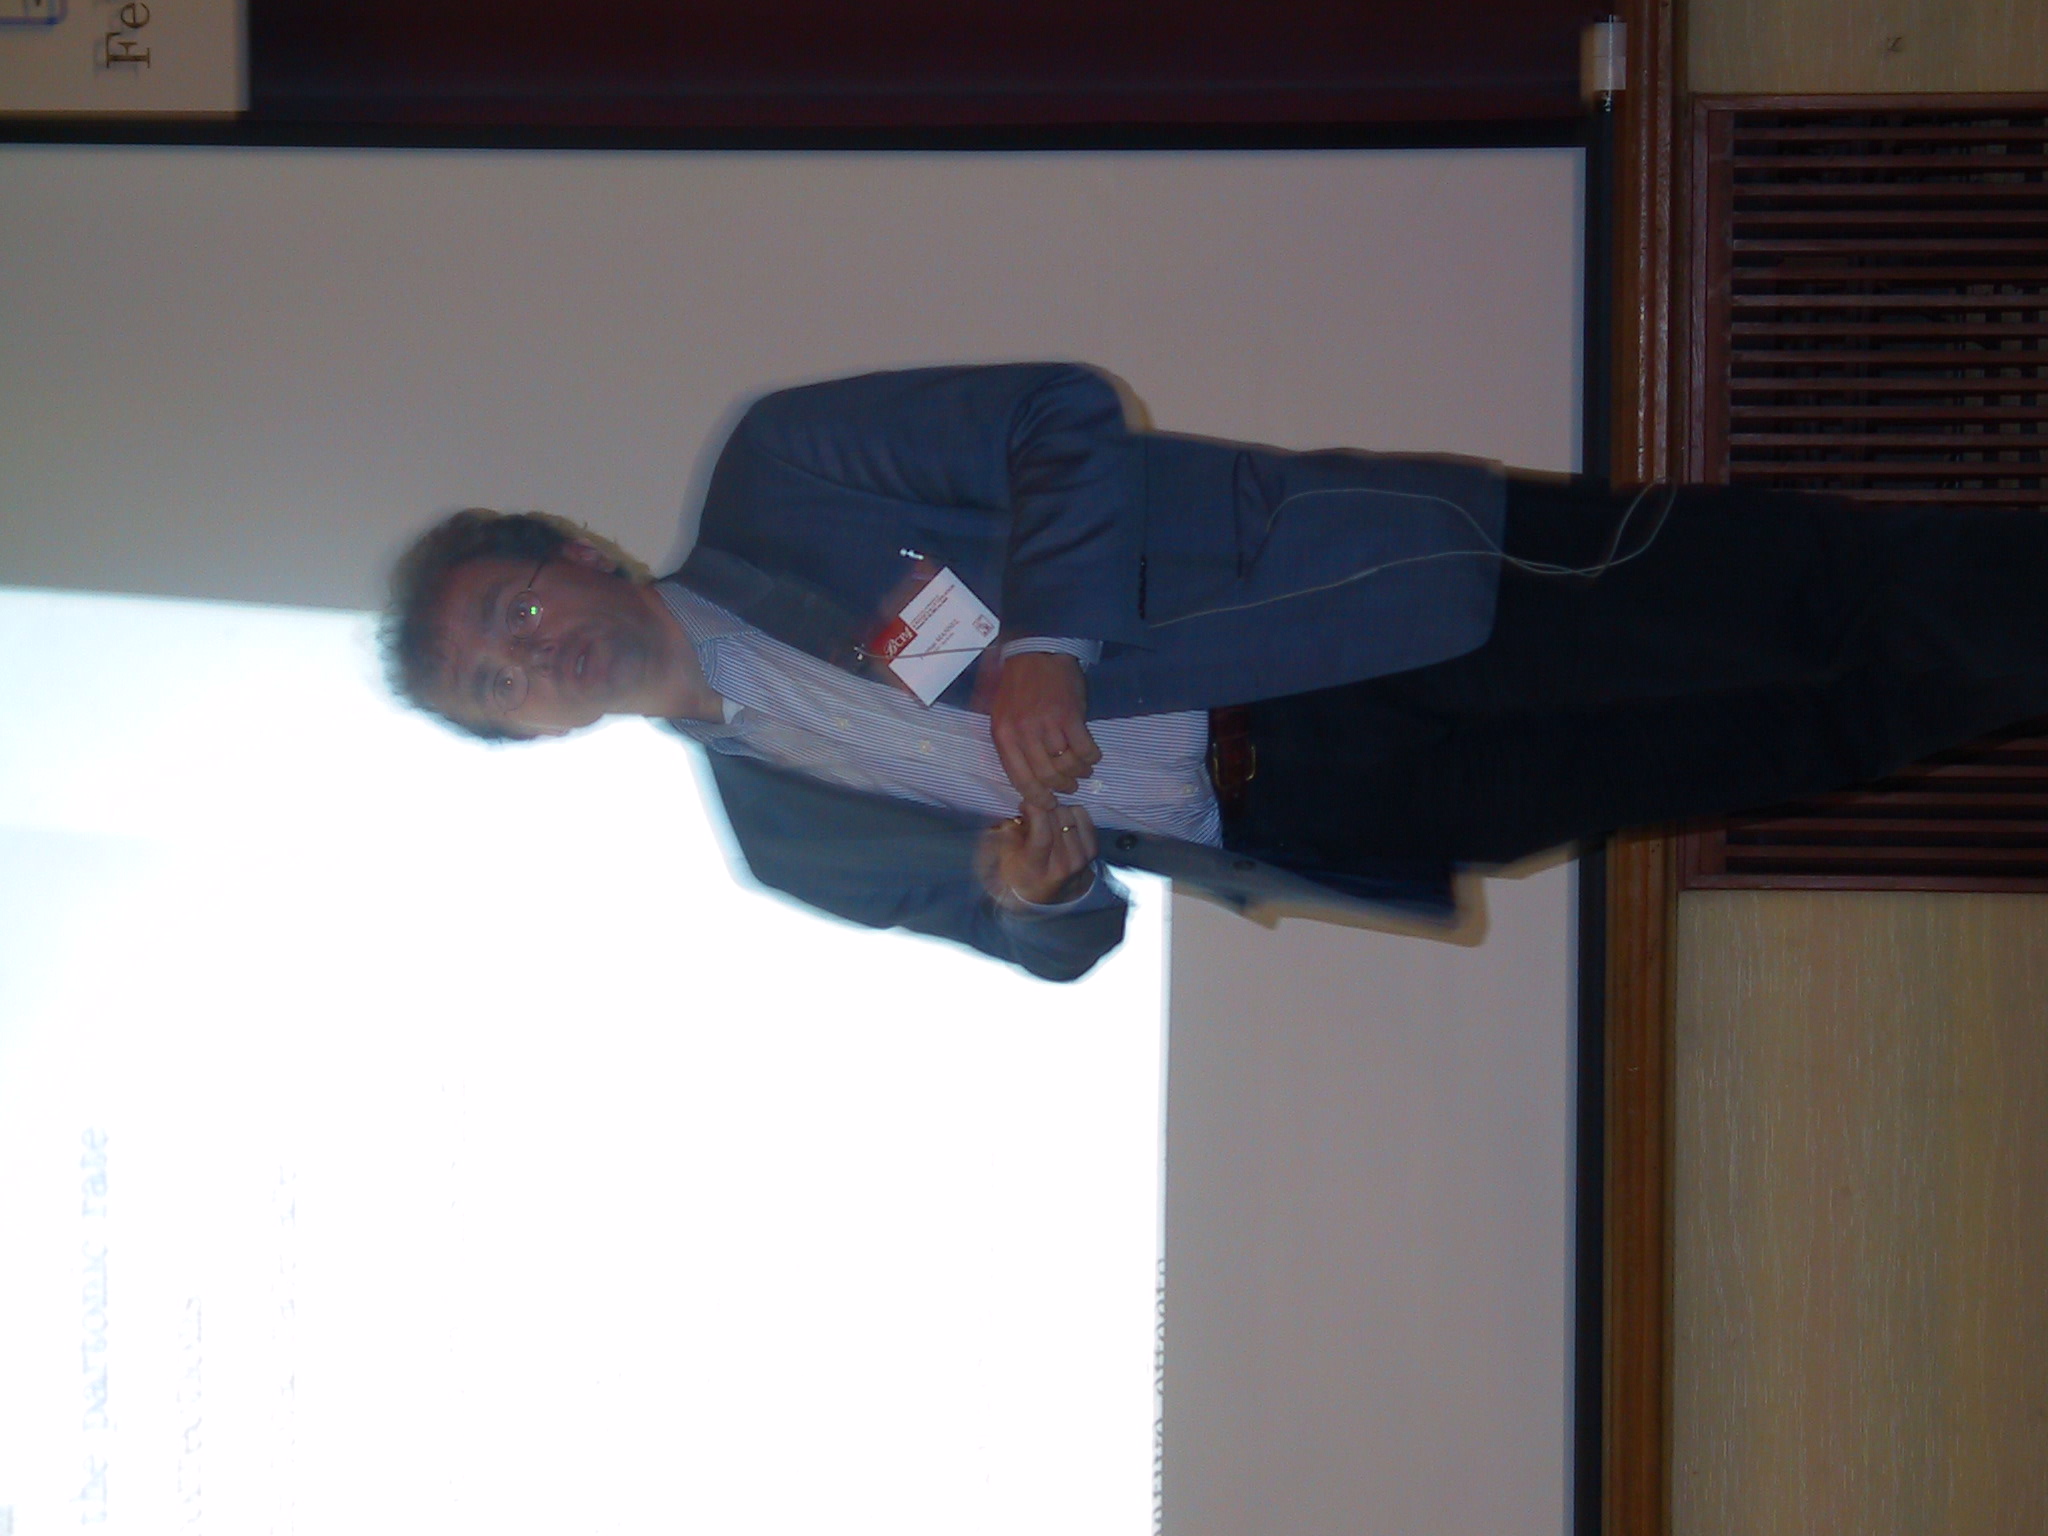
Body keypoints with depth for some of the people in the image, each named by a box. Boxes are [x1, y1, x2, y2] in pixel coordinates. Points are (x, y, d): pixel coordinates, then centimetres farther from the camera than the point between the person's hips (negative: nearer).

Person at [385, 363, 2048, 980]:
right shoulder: (789, 839, 8)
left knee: (1805, 592, -12)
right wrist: (1036, 893, -15)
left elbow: (1059, 412, -3)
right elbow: (1062, 938, 11)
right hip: (1310, 817, 1)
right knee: (1809, 741, -8)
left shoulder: (775, 477, 1)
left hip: (1364, 596, -1)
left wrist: (1046, 639, -19)